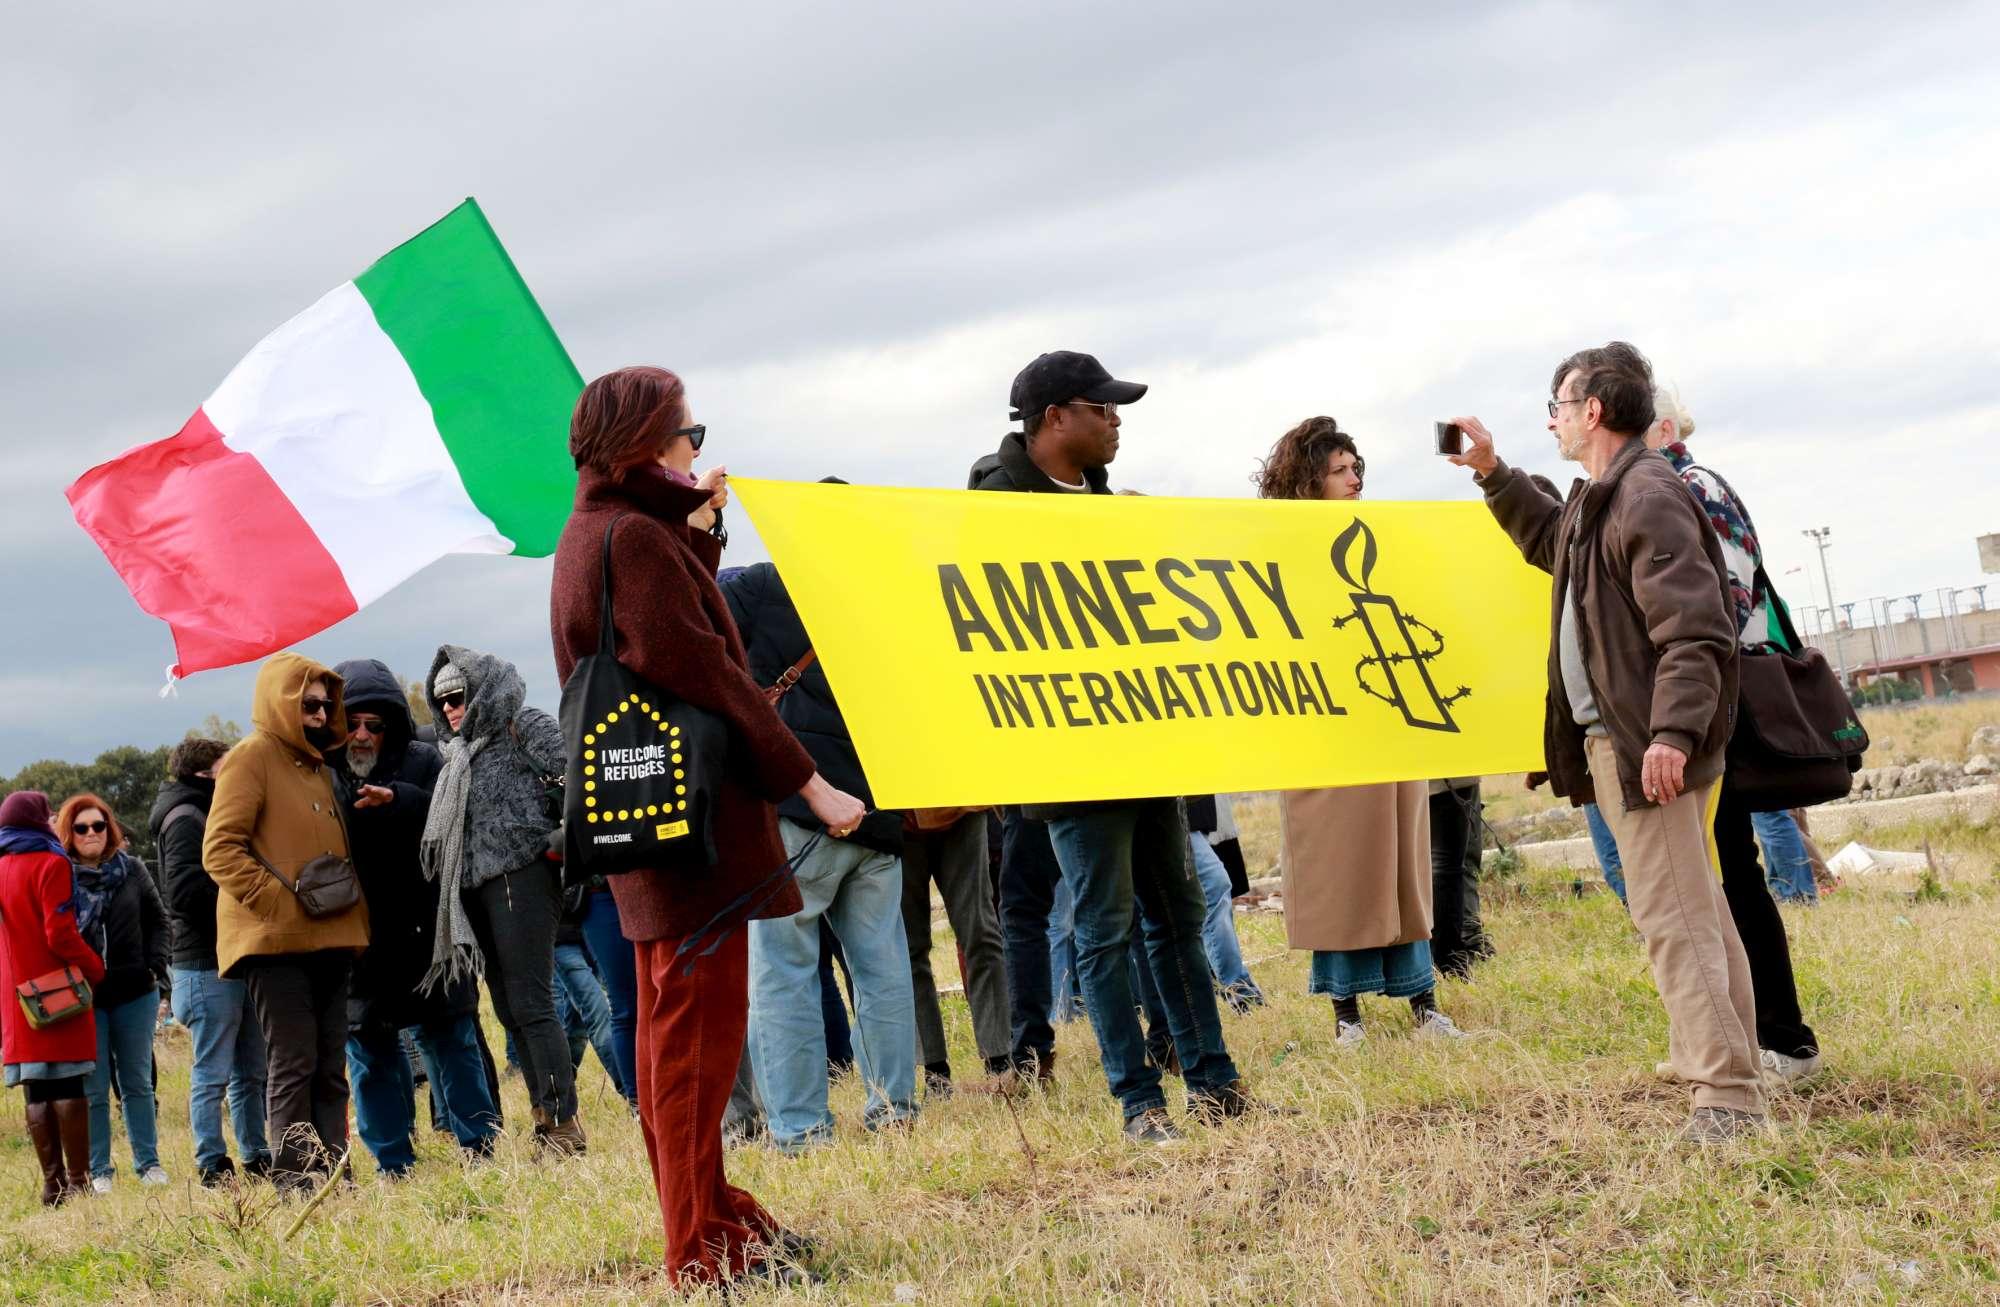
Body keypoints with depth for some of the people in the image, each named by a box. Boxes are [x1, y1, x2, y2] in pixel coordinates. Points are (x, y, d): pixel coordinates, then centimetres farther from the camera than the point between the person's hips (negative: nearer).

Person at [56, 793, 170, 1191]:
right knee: (93, 1089, 1)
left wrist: (155, 968, 2)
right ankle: (99, 1171, 6)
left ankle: (148, 1163, 15)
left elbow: (157, 920, 13)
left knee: (137, 1083, 9)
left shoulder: (131, 869, 6)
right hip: (83, 998, -3)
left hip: (134, 993, 3)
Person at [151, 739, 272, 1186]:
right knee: (212, 1073, -5)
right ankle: (212, 1165, -2)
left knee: (250, 1072, 12)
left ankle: (257, 1157, 17)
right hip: (206, 966, -10)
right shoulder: (184, 819, -9)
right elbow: (185, 890, -20)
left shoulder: (206, 814, 21)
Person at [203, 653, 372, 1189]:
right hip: (274, 941, -8)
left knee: (330, 1065, 7)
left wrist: (354, 917, 14)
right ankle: (294, 1176, -8)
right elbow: (220, 850, -13)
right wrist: (281, 901, -19)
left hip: (328, 940, 8)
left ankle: (331, 1168, 9)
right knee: (293, 1062, -10)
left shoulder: (317, 766, 21)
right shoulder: (250, 759, -4)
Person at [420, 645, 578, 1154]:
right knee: (508, 1007, 8)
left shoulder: (525, 726, -2)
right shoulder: (463, 751, 23)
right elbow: (452, 824, 25)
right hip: (478, 885, 9)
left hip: (521, 877, -9)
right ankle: (545, 1120, 12)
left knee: (530, 1002, -13)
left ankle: (564, 1122, -12)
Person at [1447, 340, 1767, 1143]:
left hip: (1647, 748, -11)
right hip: (1614, 739, 11)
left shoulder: (1648, 499, -16)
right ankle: (1731, 1084, 22)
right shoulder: (1597, 502, 16)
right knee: (1696, 913, 14)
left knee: (1672, 918, -12)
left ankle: (1724, 1099, -13)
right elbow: (1549, 543, 41)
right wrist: (1492, 475, 34)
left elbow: (1694, 629, -23)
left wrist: (1672, 732, -30)